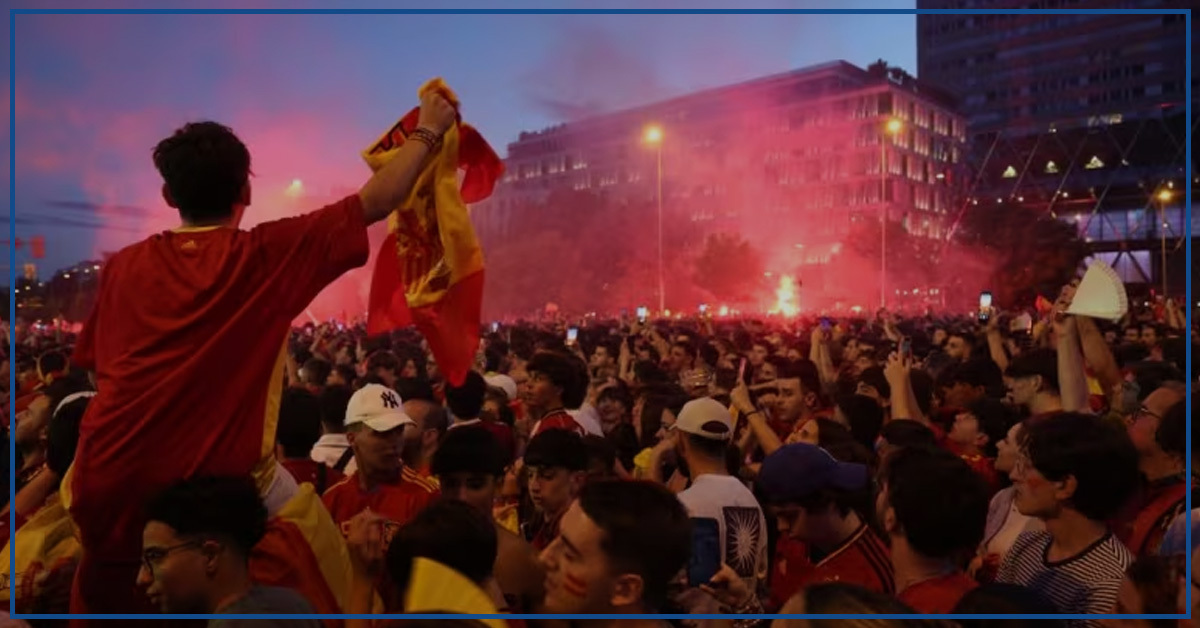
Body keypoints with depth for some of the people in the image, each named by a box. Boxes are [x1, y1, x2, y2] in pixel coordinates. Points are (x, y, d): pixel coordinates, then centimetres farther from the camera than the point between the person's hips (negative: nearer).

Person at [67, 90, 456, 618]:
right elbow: (377, 201, 2)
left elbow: (98, 369, 18)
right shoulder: (270, 255, -5)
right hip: (212, 486, -4)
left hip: (107, 486, 5)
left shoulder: (124, 266, 7)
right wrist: (428, 131, 15)